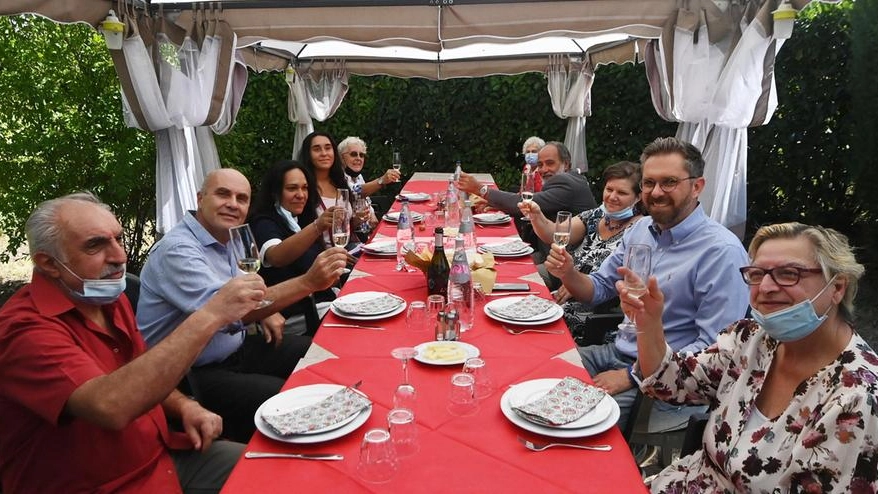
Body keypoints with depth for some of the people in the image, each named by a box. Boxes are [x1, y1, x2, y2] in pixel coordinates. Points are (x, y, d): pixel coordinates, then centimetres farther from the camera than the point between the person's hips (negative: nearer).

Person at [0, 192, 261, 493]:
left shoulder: (109, 298, 5)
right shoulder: (24, 327, -22)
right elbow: (111, 406, -38)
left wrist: (185, 407, -4)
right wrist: (209, 316, -37)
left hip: (160, 456, 8)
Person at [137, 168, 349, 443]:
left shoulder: (224, 240, 7)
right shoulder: (177, 249, -23)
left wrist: (265, 310, -1)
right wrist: (308, 282, -40)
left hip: (235, 348, 9)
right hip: (195, 376, -9)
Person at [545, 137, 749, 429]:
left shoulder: (722, 252, -19)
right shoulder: (641, 229, 5)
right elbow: (598, 290, 13)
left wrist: (632, 376, -20)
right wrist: (568, 274, -10)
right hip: (618, 351, 7)